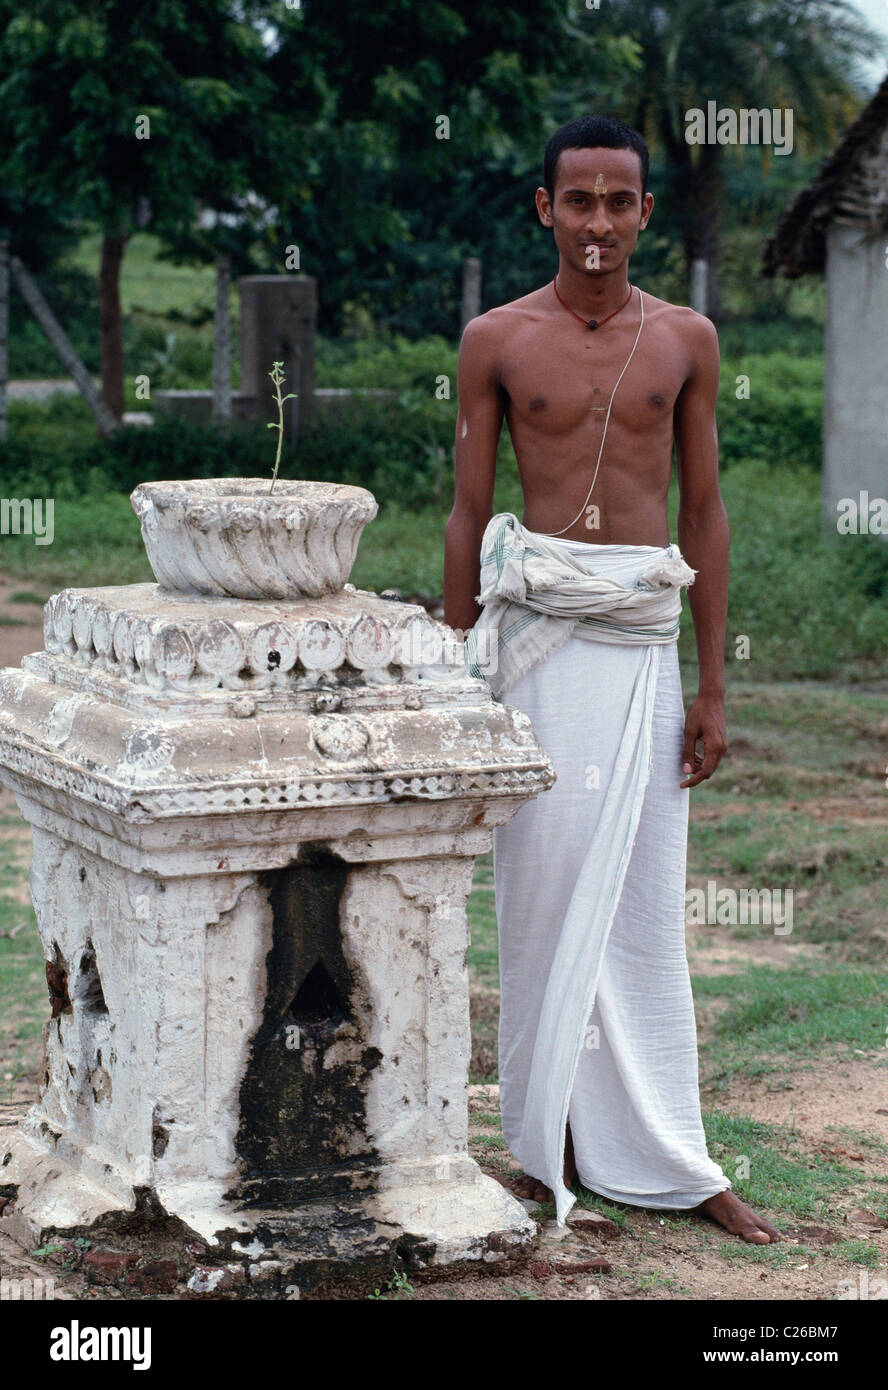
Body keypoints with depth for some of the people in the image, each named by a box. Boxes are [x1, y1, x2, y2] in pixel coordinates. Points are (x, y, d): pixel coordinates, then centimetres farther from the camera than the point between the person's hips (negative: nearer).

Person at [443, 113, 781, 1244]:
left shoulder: (686, 340, 8)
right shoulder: (497, 340, 3)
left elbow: (705, 516, 9)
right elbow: (467, 516, 6)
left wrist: (712, 688, 6)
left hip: (644, 641, 2)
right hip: (537, 633, -1)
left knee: (647, 907, 5)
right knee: (546, 890, 0)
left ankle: (659, 1157, 14)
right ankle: (548, 1143, 11)